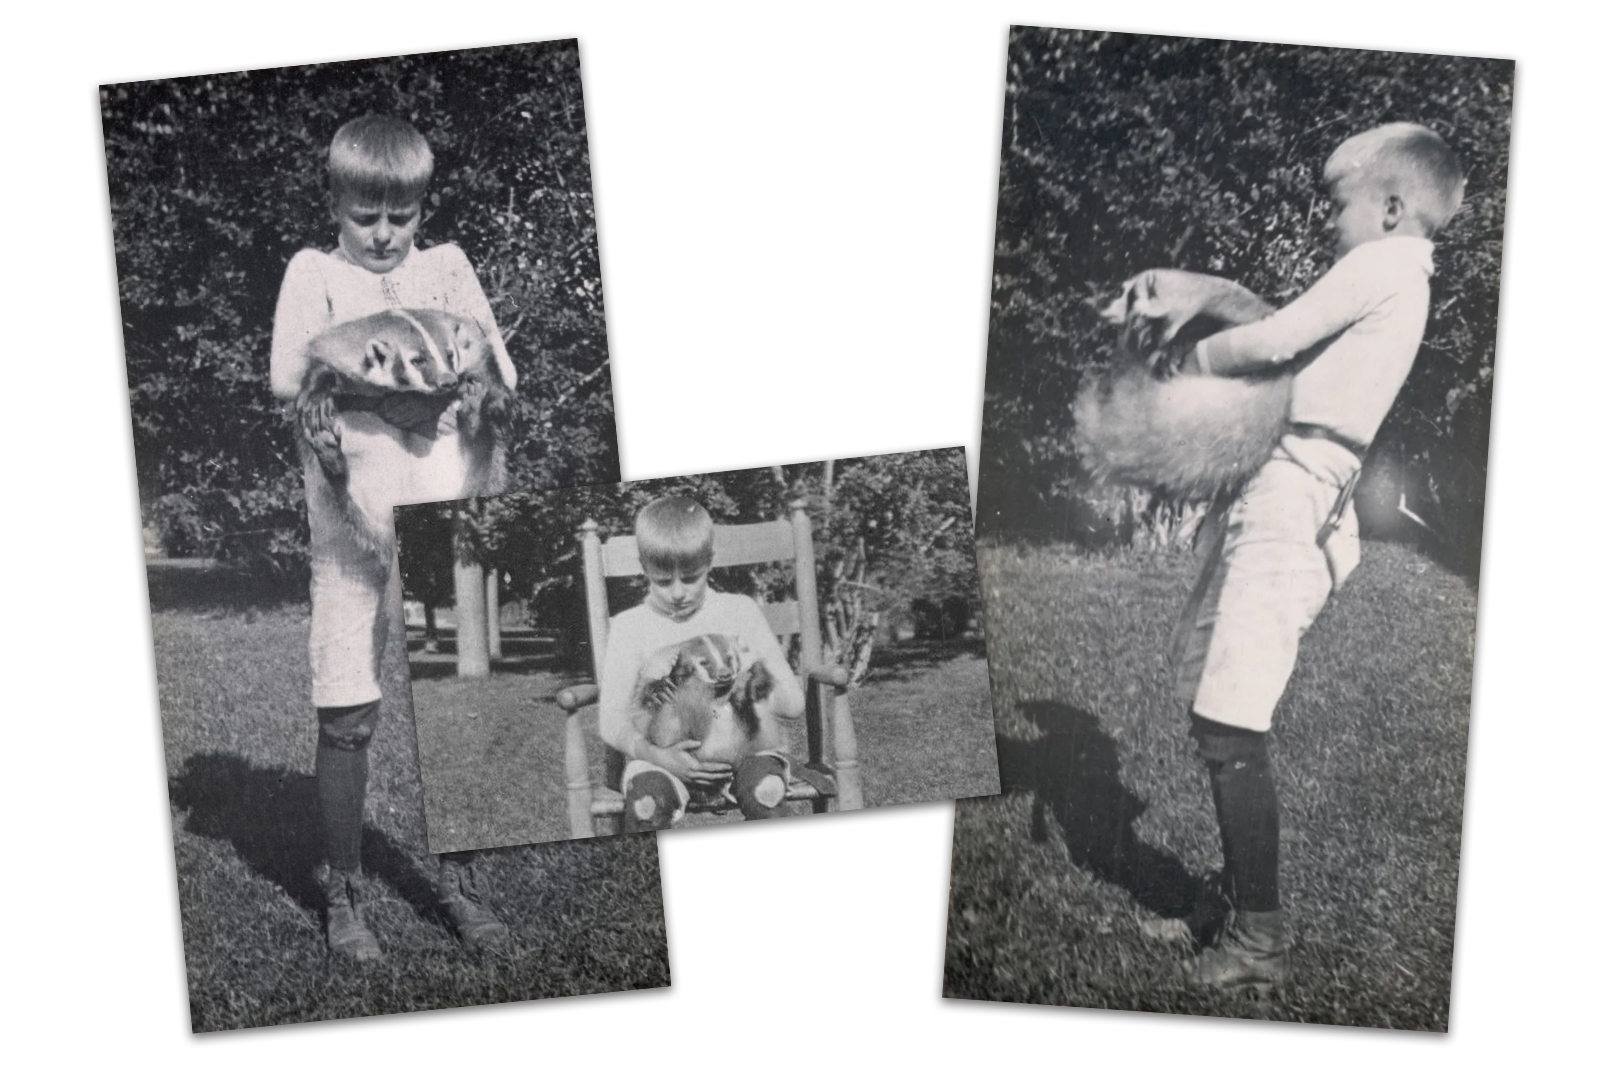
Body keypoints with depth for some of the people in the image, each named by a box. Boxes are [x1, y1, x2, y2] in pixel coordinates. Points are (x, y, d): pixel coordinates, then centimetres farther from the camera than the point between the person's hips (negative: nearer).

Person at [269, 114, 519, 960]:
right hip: (352, 521, -2)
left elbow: (501, 372, 7)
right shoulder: (314, 272, 5)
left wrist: (441, 390, -11)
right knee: (348, 714, 2)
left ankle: (460, 881, 19)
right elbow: (286, 379, -9)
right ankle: (343, 895, 17)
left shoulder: (446, 265, 12)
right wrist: (388, 395, -13)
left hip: (445, 517, 2)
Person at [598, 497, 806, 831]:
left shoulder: (740, 611, 8)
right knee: (646, 801, -32)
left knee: (764, 787, -31)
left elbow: (793, 701, 5)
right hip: (663, 753, 0)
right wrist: (660, 757, -22)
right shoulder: (629, 628, 6)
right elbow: (612, 721, -2)